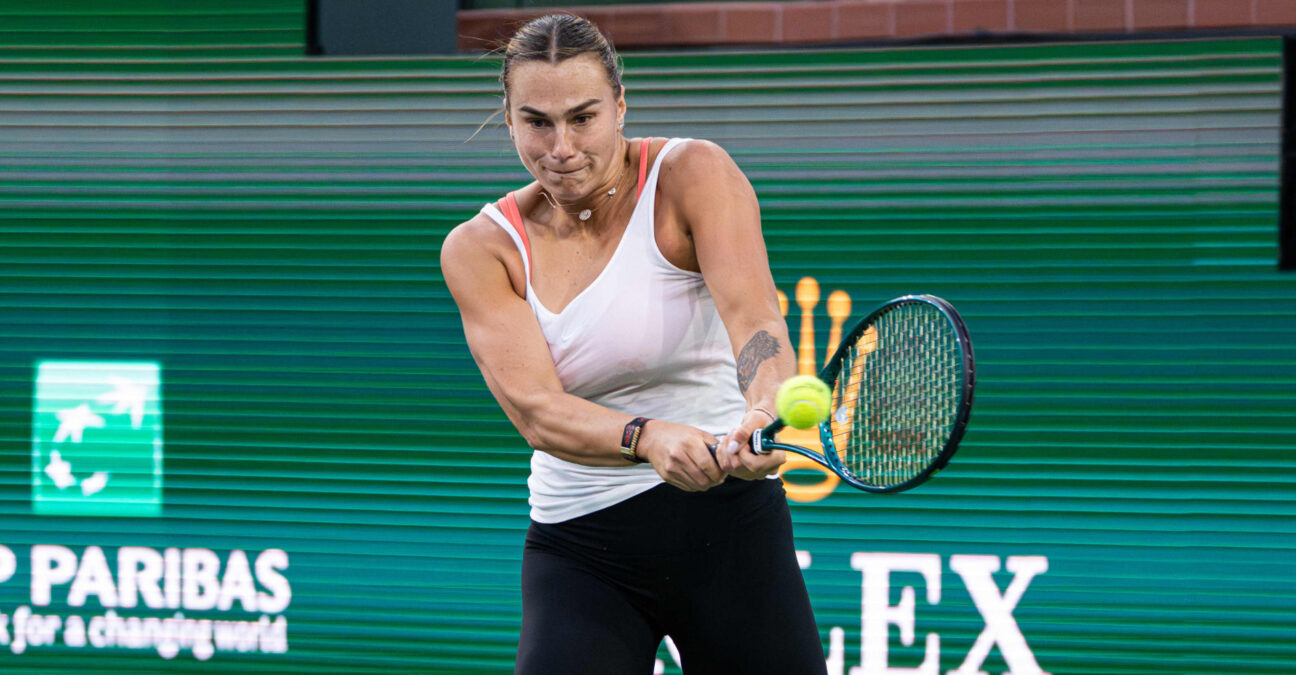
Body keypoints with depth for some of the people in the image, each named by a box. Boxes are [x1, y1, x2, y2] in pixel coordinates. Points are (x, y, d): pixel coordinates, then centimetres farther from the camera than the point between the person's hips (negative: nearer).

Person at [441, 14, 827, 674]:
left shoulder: (693, 175, -8)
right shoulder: (480, 249, -3)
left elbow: (752, 313, -24)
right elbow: (534, 407, -16)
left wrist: (765, 410, -46)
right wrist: (648, 439, -36)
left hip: (726, 520, -1)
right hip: (576, 544, 1)